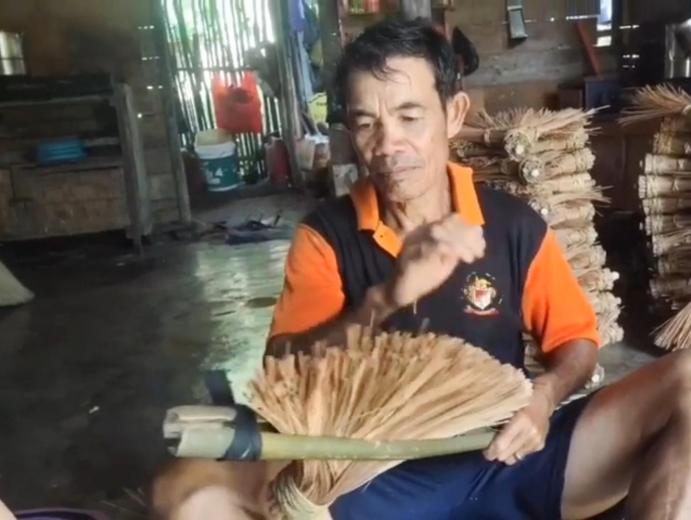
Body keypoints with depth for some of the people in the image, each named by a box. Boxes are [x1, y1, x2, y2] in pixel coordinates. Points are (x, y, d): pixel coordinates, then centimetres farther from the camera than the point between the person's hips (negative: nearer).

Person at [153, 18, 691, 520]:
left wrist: (544, 396, -14)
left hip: (505, 460, 1)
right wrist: (384, 298, -29)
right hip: (376, 476, 0)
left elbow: (577, 339, 10)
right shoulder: (325, 236, -2)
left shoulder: (514, 225, 0)